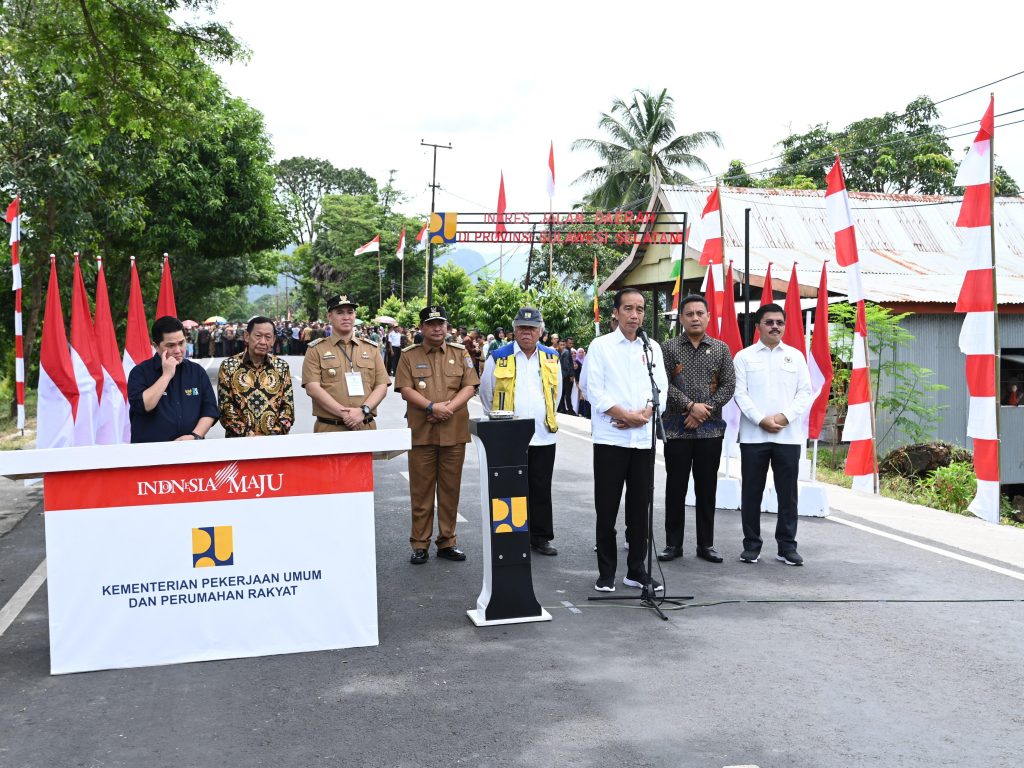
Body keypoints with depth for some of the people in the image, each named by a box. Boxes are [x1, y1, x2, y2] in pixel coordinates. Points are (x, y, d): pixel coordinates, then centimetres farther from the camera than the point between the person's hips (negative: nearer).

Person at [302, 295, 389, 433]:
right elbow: (313, 388, -8)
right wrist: (344, 413, -16)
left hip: (367, 427, 2)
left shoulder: (371, 349, 11)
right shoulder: (316, 350, 3)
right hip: (329, 429, -2)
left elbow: (381, 386, 5)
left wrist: (363, 410, -12)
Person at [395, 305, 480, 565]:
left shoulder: (460, 354, 10)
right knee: (421, 489, 2)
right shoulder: (409, 356, 5)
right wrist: (432, 407, -17)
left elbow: (469, 387, 2)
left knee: (450, 489, 7)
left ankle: (447, 542, 17)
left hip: (454, 431, 2)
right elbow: (405, 390, -4)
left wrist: (449, 407, -13)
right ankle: (420, 544, 10)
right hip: (421, 432, -1)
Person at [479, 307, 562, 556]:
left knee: (541, 489, 7)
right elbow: (486, 394, 10)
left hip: (543, 436, 3)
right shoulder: (498, 358, 0)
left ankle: (540, 537, 17)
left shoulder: (551, 358, 9)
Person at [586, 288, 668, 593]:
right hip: (610, 438, -3)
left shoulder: (652, 347, 11)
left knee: (640, 508, 8)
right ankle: (606, 573, 12)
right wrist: (626, 415, -14)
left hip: (643, 438, 3)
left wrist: (643, 414, -11)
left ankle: (636, 570, 18)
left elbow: (661, 389, 6)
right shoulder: (601, 346, 0)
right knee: (607, 509, 2)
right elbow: (595, 391, -7)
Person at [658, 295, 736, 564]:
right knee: (675, 487, 4)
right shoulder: (669, 348, 1)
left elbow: (729, 386, 0)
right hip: (677, 428, -1)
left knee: (707, 488, 7)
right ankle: (673, 543, 13)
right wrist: (691, 406, -16)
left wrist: (705, 410, -11)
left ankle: (706, 544, 16)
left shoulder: (721, 349, 6)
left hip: (710, 429, 1)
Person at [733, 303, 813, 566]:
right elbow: (740, 393, -2)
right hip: (753, 435, -1)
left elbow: (805, 392, 5)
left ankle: (787, 546, 14)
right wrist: (761, 420, -13)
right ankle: (751, 544, 14)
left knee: (787, 493, 5)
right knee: (752, 492, 4)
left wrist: (786, 416, -10)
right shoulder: (744, 356, 5)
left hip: (789, 435, 1)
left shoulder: (796, 356, 10)